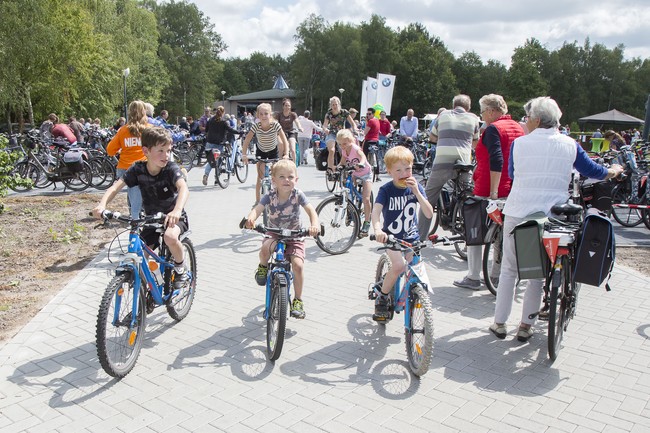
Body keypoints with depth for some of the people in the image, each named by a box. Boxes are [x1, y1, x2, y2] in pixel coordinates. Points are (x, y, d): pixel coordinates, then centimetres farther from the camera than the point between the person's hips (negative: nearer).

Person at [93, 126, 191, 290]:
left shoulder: (171, 168, -22)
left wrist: (177, 211, -60)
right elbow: (115, 187, -19)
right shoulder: (138, 169, -13)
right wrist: (102, 205, -40)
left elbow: (183, 188, -40)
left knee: (170, 237, -36)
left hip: (173, 217, -4)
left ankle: (181, 269, -8)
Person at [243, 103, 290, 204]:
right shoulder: (256, 126, -26)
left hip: (273, 150, 0)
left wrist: (286, 154, -41)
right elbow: (246, 141, -23)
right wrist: (245, 155, -34)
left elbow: (285, 141, -28)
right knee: (260, 176, -4)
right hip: (261, 150, 0)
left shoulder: (275, 125, -28)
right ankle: (257, 200, 5)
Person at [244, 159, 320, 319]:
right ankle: (263, 267, 3)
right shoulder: (270, 196, -13)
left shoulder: (297, 195, -14)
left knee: (298, 264, -20)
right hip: (274, 235, 0)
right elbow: (257, 208, -27)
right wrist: (250, 219, -51)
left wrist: (315, 225, -46)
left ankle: (298, 300, 0)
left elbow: (311, 210, -25)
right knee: (265, 248, -34)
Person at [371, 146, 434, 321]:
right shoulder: (386, 190, -12)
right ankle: (381, 299, -5)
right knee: (399, 265, -26)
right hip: (391, 237, -3)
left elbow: (429, 214, -11)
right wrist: (377, 229, -48)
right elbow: (376, 210, -28)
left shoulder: (416, 187, -3)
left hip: (412, 237, 3)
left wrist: (416, 192, -22)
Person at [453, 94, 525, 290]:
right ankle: (497, 275, 21)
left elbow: (496, 161, -23)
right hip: (512, 191, 8)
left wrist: (493, 191, -24)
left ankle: (473, 278, 5)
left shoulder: (493, 129, -12)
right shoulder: (518, 128, 13)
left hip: (488, 190, -8)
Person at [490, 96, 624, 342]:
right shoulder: (569, 145, 2)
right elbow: (592, 171, 15)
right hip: (552, 217, 1)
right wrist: (613, 171, 37)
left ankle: (499, 323, 17)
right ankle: (526, 326, 18)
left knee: (509, 269, 12)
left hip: (518, 213, -1)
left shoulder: (519, 143, -1)